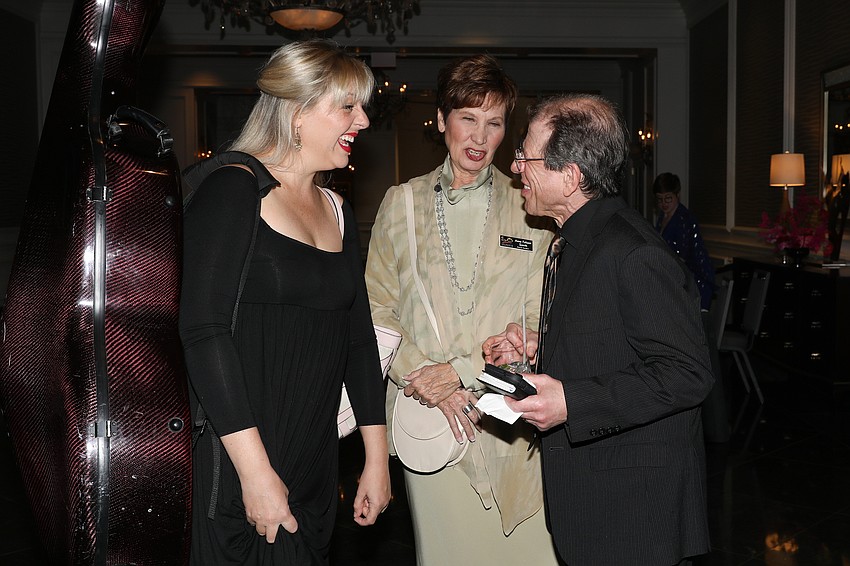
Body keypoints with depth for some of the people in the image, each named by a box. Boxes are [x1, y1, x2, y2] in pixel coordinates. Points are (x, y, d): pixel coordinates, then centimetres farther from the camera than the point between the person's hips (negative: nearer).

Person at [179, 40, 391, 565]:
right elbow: (204, 330, -19)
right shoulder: (234, 190, -11)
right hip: (237, 466, -7)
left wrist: (377, 456, 12)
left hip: (316, 465, 7)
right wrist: (254, 469, -21)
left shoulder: (337, 209, 12)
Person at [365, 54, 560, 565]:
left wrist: (462, 370, -12)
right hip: (430, 411, 1)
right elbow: (378, 311, 6)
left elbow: (540, 321, -1)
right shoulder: (401, 203, 8)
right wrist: (423, 374, -8)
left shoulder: (530, 209, 4)